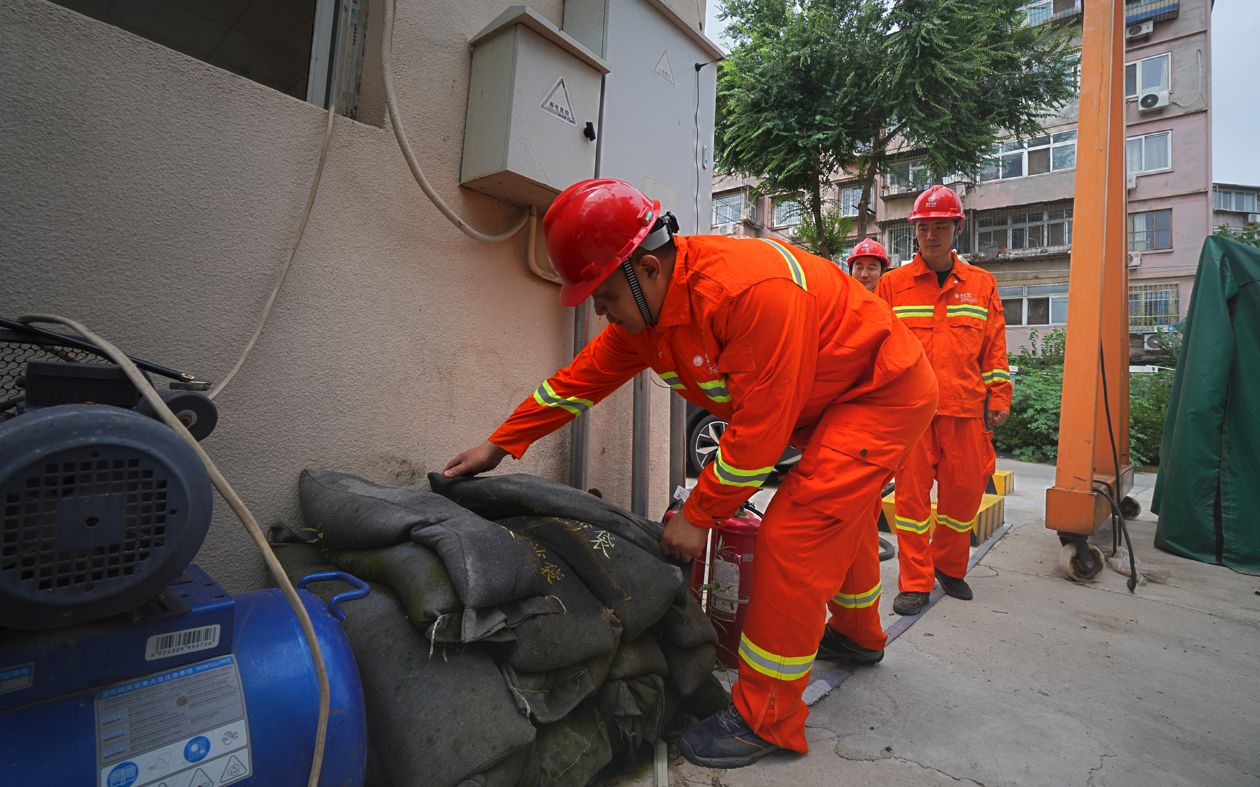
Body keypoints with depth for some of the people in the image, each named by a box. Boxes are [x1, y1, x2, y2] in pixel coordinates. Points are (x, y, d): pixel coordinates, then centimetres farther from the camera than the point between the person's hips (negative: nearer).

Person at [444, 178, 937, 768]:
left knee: (794, 533, -17)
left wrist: (696, 516, -21)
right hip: (824, 403, 9)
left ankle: (767, 721, -1)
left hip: (885, 391, -8)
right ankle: (858, 635, 49)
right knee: (838, 517, 23)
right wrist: (498, 445, 4)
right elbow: (583, 376, 0)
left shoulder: (752, 289, -36)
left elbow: (759, 429, -32)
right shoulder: (644, 303, -8)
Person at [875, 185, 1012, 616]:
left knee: (965, 490, 8)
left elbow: (994, 347, 13)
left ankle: (950, 567, 31)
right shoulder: (892, 284, 6)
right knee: (911, 491, 0)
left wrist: (998, 398, 7)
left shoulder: (982, 284, 12)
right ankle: (915, 582, 12)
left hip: (965, 407, 2)